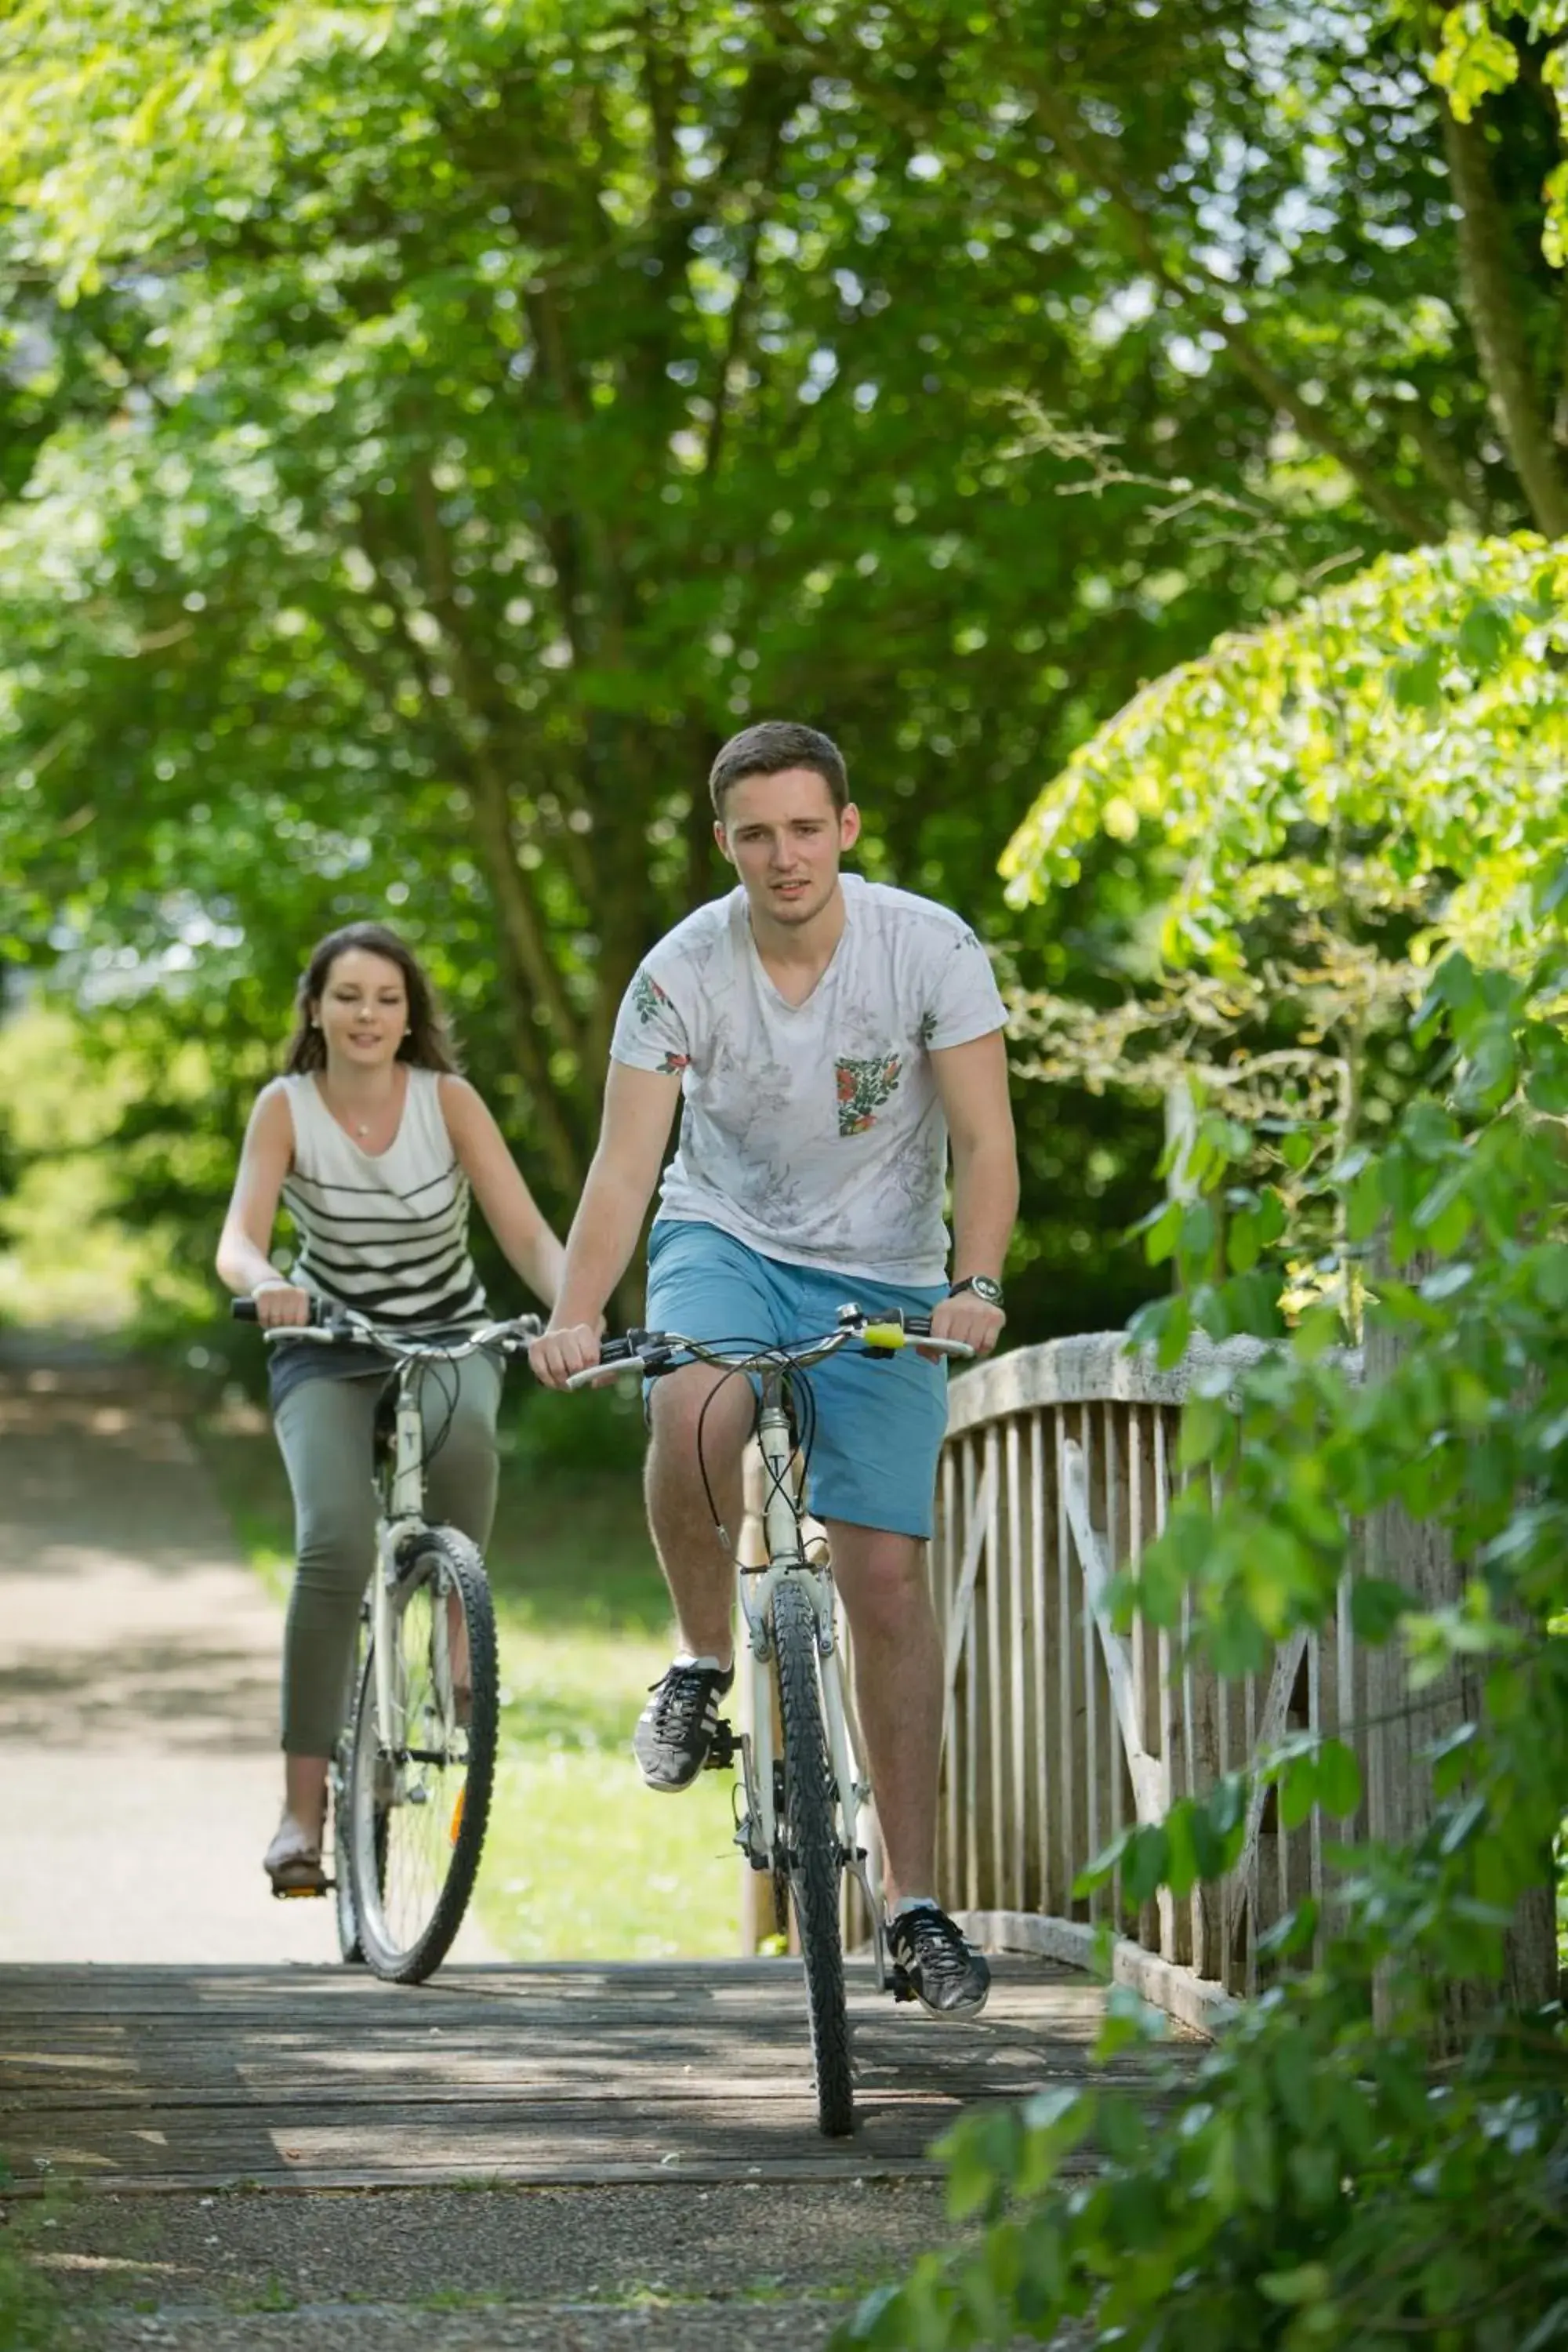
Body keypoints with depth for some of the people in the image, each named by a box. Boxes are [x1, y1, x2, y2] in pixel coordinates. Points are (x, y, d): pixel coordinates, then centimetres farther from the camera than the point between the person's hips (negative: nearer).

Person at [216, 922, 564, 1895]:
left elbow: (526, 1231, -18)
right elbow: (239, 1239, -23)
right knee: (336, 1546, -25)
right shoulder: (286, 1108, -11)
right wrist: (265, 1284, -47)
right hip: (328, 1348, 0)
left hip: (449, 1338, 0)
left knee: (464, 1435, -38)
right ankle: (304, 1802, -21)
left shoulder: (448, 1100, -11)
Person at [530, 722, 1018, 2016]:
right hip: (726, 1241, 0)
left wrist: (976, 1289, -32)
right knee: (695, 1414, -36)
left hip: (882, 1277, 0)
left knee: (888, 1577, -6)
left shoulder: (931, 948, -15)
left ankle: (918, 1904, 2)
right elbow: (626, 1162, -17)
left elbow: (986, 1141, -15)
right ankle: (703, 1661, -8)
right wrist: (575, 1318, -32)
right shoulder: (684, 971, -13)